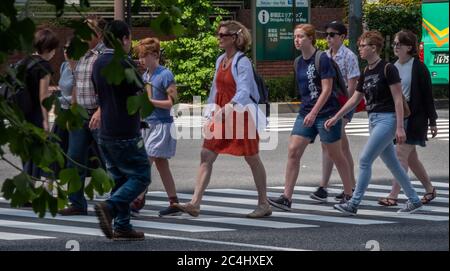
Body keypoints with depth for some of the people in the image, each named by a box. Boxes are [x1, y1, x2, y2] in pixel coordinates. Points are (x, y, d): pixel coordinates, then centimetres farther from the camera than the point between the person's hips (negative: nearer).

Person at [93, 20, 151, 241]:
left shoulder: (98, 64, 10)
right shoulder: (123, 65, -17)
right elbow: (141, 98, -9)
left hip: (106, 133, 9)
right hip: (125, 134, -9)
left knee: (119, 179, 13)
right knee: (141, 176, -2)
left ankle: (122, 226, 9)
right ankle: (109, 207, -18)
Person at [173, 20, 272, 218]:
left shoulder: (242, 62, -14)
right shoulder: (220, 61, 10)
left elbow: (243, 91, -24)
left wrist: (229, 107, -40)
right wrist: (210, 115, 18)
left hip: (242, 115, -7)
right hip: (221, 116, 7)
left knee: (252, 159, 6)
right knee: (206, 156, -4)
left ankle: (264, 204, 19)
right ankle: (195, 204, -9)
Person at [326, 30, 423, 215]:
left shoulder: (388, 69, -12)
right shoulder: (366, 73, 11)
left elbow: (398, 99, -14)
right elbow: (354, 99, 19)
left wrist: (400, 127, -18)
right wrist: (335, 118, 17)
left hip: (387, 119, -8)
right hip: (373, 120, 8)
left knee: (365, 160, -11)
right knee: (392, 163, 12)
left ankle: (353, 204, -8)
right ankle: (414, 200, 20)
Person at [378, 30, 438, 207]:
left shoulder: (418, 67, -9)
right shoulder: (393, 67, 10)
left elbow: (427, 95, -7)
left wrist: (432, 121, -7)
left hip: (414, 117, -7)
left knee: (401, 154, -12)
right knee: (410, 157, 13)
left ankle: (393, 196, -12)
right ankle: (429, 189, 28)